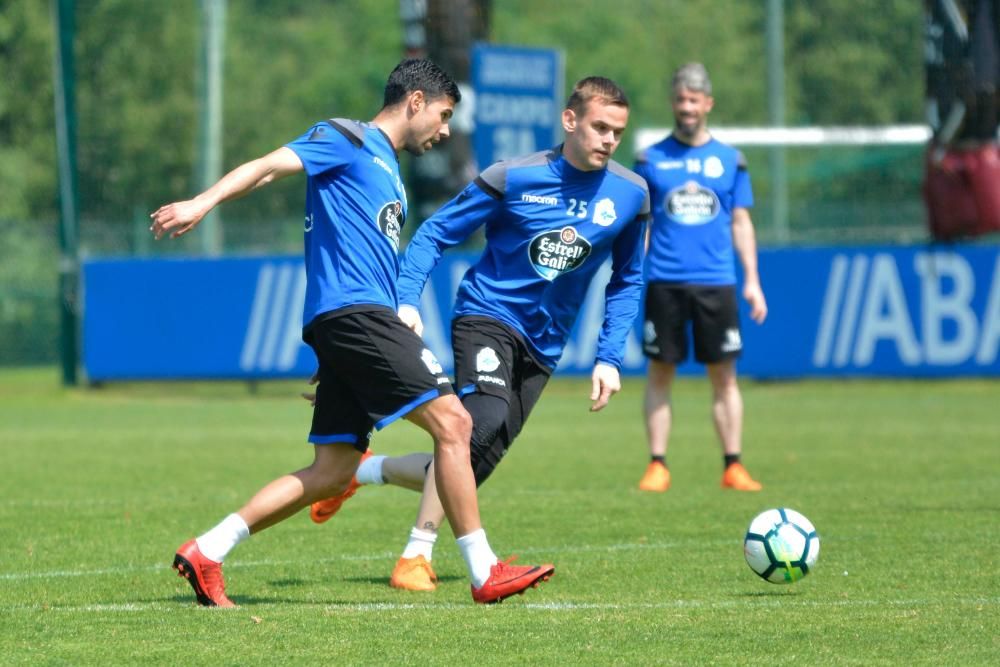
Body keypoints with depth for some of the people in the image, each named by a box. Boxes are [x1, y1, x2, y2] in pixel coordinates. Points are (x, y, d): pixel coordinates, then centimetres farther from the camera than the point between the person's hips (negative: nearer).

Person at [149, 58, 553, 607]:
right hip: (353, 310, -10)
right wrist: (202, 203, -23)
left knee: (332, 473, 5)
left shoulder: (388, 172, 28)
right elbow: (269, 166, -10)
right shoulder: (346, 140, 1)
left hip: (356, 322, 10)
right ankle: (485, 573, -10)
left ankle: (206, 552, 5)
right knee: (451, 421, -12)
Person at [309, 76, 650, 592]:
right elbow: (436, 233, -1)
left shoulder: (630, 196, 0)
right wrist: (406, 299, -15)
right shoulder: (514, 178, -9)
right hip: (486, 316, -5)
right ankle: (415, 557, -23)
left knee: (471, 469, -1)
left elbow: (626, 282, 13)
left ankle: (360, 471, 24)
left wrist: (609, 358, 4)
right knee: (483, 421, -31)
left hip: (540, 348, 5)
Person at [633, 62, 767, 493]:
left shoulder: (728, 160, 9)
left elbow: (741, 223, 11)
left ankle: (733, 466, 4)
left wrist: (752, 280, 5)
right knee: (659, 375, 1)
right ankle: (657, 466, 6)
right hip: (664, 281, 0)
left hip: (716, 282, 0)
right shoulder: (651, 159, 7)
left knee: (724, 376, 1)